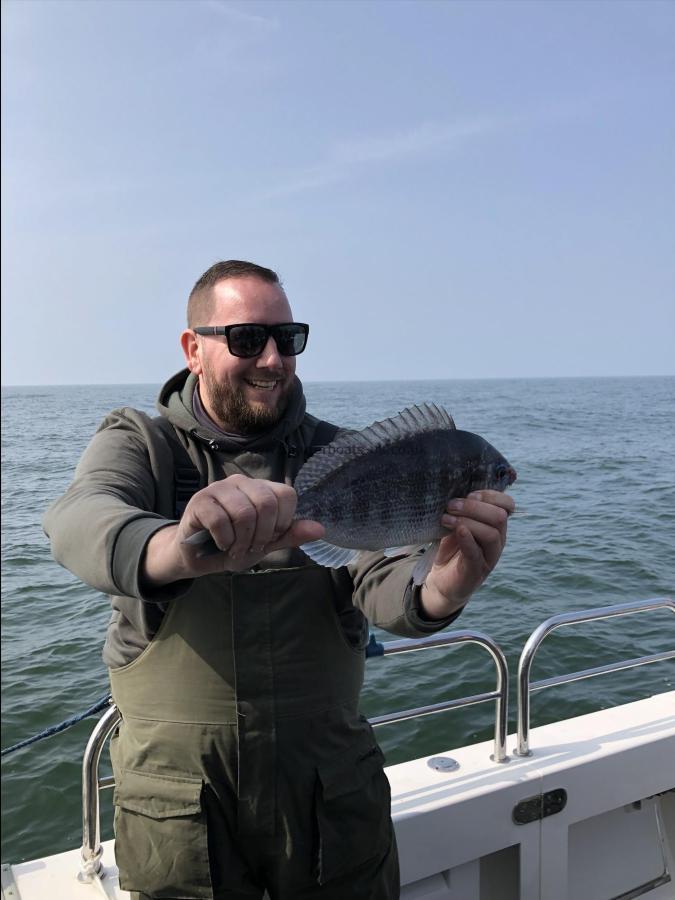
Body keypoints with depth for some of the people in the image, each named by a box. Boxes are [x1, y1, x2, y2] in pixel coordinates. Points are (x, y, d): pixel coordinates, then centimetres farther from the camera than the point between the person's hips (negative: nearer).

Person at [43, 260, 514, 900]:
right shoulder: (138, 443, -5)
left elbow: (379, 576, -15)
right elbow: (80, 522, -27)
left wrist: (440, 592, -39)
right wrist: (177, 549, -50)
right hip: (177, 790, -1)